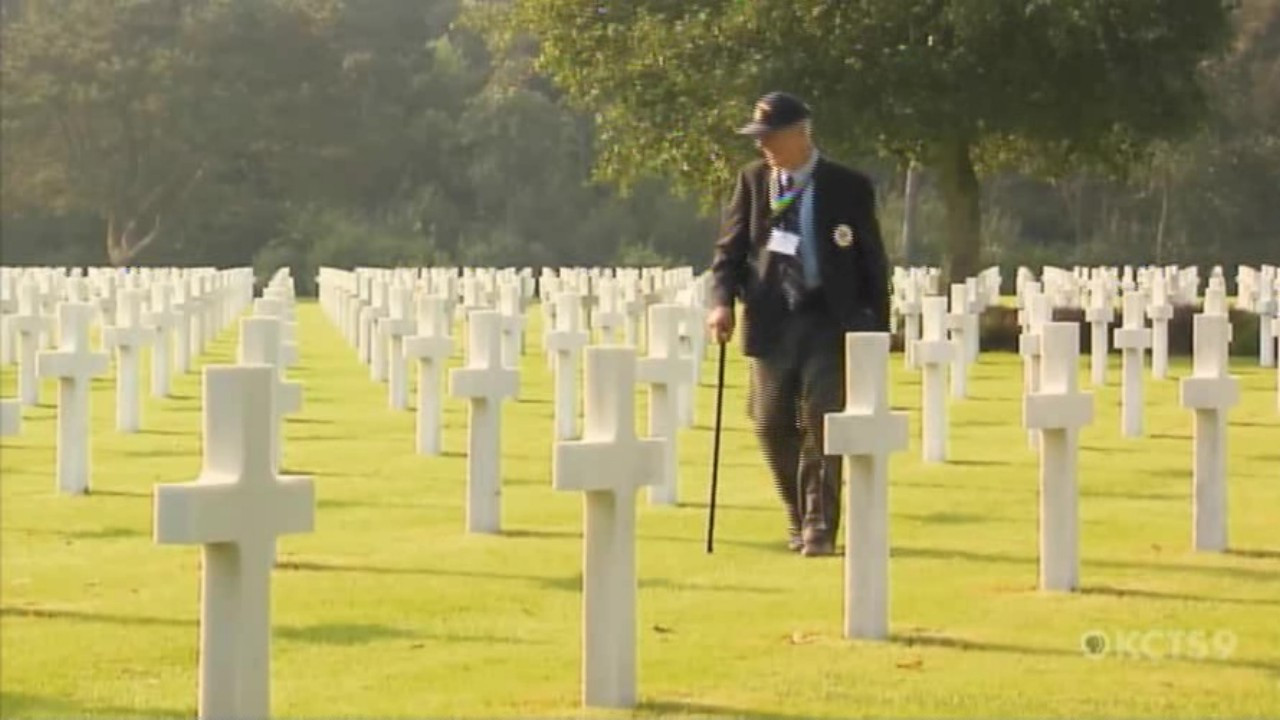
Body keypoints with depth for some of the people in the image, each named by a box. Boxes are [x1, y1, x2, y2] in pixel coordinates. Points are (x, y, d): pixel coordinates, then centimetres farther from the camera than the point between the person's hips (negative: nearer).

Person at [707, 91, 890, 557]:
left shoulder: (849, 187, -2)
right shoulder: (753, 179, 7)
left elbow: (872, 262, 3)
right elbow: (729, 248, 8)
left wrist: (877, 329, 1)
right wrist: (723, 301, -9)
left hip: (830, 321, -3)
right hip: (771, 318, 3)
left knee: (822, 422, -9)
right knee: (772, 423, 4)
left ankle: (819, 529, -1)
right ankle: (799, 518, 24)